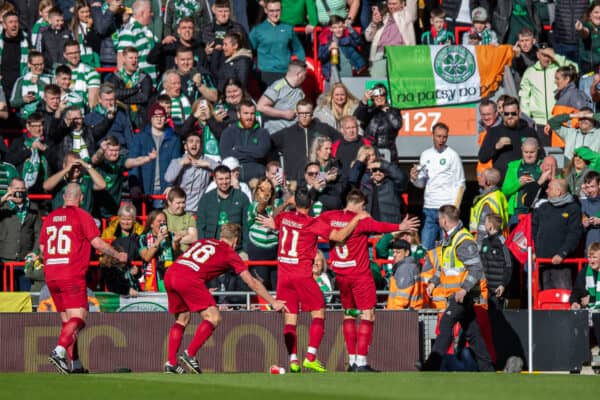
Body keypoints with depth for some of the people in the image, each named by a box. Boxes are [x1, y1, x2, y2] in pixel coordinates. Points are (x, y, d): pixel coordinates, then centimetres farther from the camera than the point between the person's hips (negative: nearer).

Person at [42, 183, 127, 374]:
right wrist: (118, 255, 10)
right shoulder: (81, 216, -3)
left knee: (67, 321, 12)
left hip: (51, 275, 6)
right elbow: (98, 243, -5)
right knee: (78, 317, -10)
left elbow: (42, 249, 19)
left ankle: (75, 364, 10)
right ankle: (59, 351, -32)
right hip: (72, 275, -6)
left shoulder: (50, 217, 13)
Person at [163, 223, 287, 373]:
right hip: (188, 279, -7)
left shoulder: (202, 242, 28)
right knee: (213, 317, 2)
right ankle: (189, 354, -5)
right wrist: (273, 302, 26)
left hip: (169, 274, 7)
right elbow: (252, 283, 17)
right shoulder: (229, 253, 13)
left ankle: (171, 363, 14)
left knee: (182, 319, 21)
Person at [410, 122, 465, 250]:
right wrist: (414, 178, -4)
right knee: (425, 247, 4)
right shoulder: (425, 155, 12)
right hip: (429, 208, 5)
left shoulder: (452, 155, -2)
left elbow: (460, 184, -3)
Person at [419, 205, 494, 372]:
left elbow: (476, 268, -21)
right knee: (471, 329, 11)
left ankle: (432, 366, -20)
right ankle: (486, 367, 16)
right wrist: (434, 282, 13)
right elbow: (443, 265, 27)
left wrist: (464, 289, -29)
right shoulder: (449, 239, 15)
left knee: (446, 325, -16)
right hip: (455, 294, 10)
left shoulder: (464, 241, -17)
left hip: (464, 294, -10)